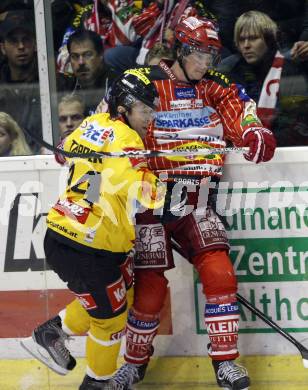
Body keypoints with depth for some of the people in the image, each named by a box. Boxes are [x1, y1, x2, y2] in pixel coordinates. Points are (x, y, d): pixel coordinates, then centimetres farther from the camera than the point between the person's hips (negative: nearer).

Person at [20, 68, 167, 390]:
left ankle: (50, 334, 32)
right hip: (84, 250, -9)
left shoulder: (94, 124, 7)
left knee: (123, 291, 24)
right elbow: (150, 194, -27)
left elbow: (66, 148, 27)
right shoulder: (125, 142, -20)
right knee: (110, 316, 8)